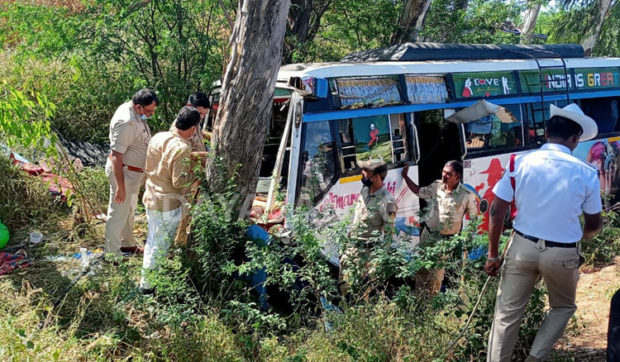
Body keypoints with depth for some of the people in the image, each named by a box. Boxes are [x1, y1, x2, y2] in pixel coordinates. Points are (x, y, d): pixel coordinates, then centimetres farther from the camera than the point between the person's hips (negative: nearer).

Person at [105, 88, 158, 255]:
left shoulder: (135, 112, 0)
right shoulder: (126, 122, -30)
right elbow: (116, 156, -29)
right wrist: (120, 186, -27)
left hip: (134, 172, 10)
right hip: (122, 172, -10)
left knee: (129, 210, 25)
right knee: (118, 213, 4)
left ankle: (128, 244, 43)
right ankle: (112, 252, 18)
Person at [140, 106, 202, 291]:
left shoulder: (158, 137, 1)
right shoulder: (182, 148, -24)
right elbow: (179, 181, -25)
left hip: (151, 197, 8)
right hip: (167, 203, -8)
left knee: (152, 240, 23)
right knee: (160, 246, 6)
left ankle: (147, 278, 39)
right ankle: (148, 284, 18)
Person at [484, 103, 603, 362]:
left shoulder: (521, 163, -7)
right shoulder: (586, 173, -8)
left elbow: (496, 212, -7)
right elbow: (594, 225, 3)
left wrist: (492, 255, 3)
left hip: (523, 246, 1)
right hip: (562, 254, 0)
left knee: (507, 313, 12)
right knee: (563, 307, 26)